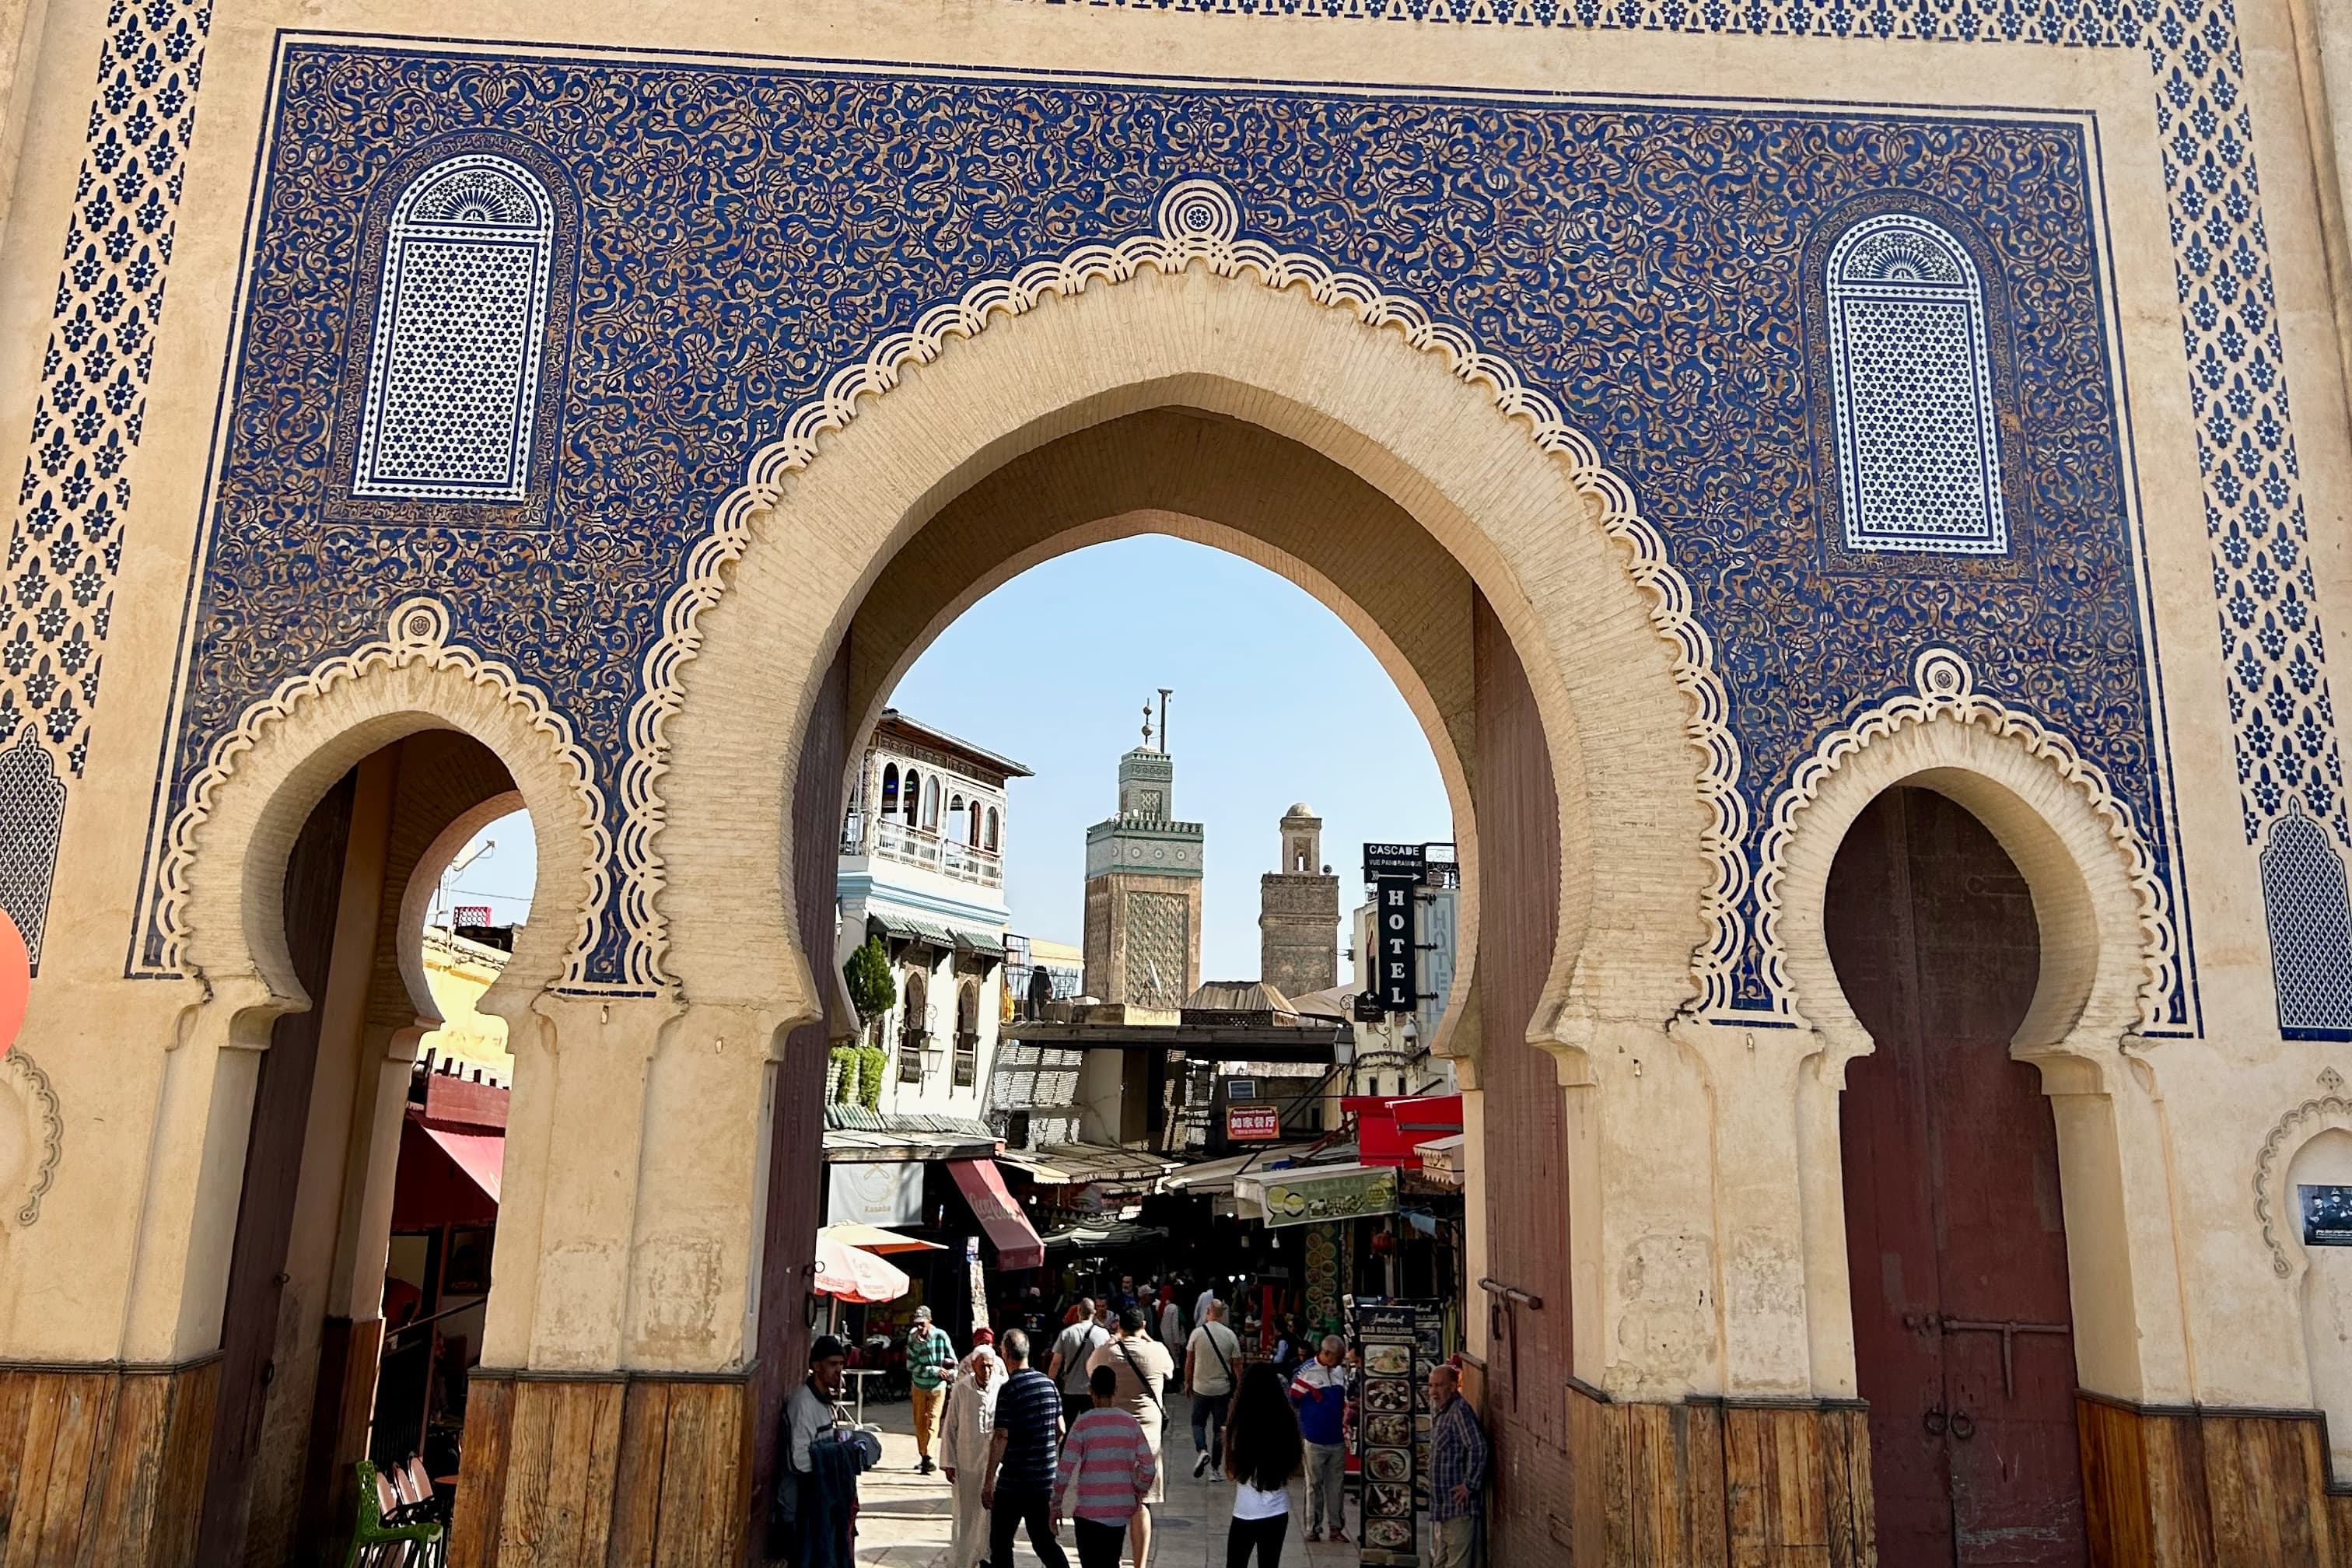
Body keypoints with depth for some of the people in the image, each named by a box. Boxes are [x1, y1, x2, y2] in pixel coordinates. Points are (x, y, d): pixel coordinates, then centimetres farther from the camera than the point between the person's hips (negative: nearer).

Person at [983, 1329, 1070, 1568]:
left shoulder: (1009, 1390, -14)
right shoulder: (1049, 1383, 4)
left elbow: (1001, 1437, -17)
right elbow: (1060, 1430, 11)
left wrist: (989, 1480, -11)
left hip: (1013, 1482, -6)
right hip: (1046, 1479, 6)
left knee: (1001, 1542, 9)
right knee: (1044, 1541, 14)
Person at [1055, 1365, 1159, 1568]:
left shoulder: (1083, 1424, -9)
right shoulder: (1131, 1423, 1)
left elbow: (1065, 1470, -10)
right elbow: (1148, 1468, 0)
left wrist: (1056, 1506, 2)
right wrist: (1139, 1495, 17)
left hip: (1090, 1510, -4)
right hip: (1122, 1509, 4)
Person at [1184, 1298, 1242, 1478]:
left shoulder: (1197, 1333, -8)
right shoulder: (1230, 1335, -5)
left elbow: (1189, 1362, 0)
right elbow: (1237, 1364, -2)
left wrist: (1187, 1382, 14)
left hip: (1201, 1387, -1)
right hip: (1223, 1389, 1)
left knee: (1198, 1422, 15)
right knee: (1219, 1428, 10)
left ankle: (1202, 1451, -11)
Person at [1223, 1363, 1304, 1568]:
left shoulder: (1240, 1427, -14)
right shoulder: (1288, 1422, -4)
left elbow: (1232, 1471, -6)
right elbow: (1295, 1466, 6)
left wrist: (1226, 1439, 4)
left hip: (1246, 1514, -3)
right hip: (1278, 1513, 3)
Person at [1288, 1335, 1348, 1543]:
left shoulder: (1340, 1373, 6)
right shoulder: (1305, 1372, -11)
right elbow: (1292, 1401, -5)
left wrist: (1345, 1420, 3)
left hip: (1338, 1439, 5)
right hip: (1315, 1439, -5)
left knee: (1337, 1484, 10)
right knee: (1315, 1484, 6)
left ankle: (1336, 1526, 21)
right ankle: (1313, 1528, 16)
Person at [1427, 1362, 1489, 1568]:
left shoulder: (1460, 1410, -16)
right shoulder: (1438, 1409, 12)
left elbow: (1478, 1448, -23)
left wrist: (1470, 1485, -20)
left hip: (1458, 1505, -10)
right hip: (1441, 1504, 10)